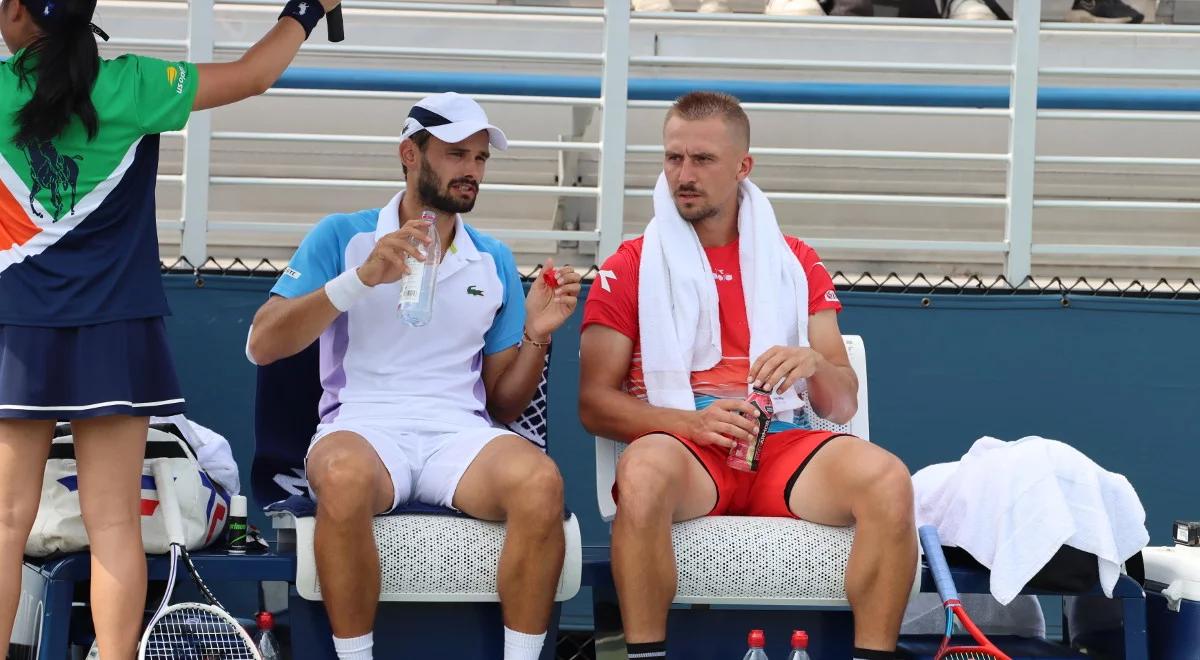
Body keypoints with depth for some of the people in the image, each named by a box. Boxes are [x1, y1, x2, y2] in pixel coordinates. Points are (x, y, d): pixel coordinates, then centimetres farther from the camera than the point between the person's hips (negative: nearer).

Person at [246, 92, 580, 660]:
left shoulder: (494, 262, 19)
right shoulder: (343, 237, 9)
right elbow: (261, 346, -2)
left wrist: (536, 335, 0)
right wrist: (363, 278, -11)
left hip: (460, 432, 3)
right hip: (363, 423, -3)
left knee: (540, 483, -33)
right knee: (345, 479, -41)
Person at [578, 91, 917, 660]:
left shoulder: (795, 264, 18)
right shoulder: (629, 269, 12)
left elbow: (843, 405, 14)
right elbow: (594, 403, 4)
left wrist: (815, 365, -10)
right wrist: (690, 422, -13)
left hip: (783, 444, 2)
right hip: (682, 444, -2)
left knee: (888, 480, -29)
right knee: (643, 473, -39)